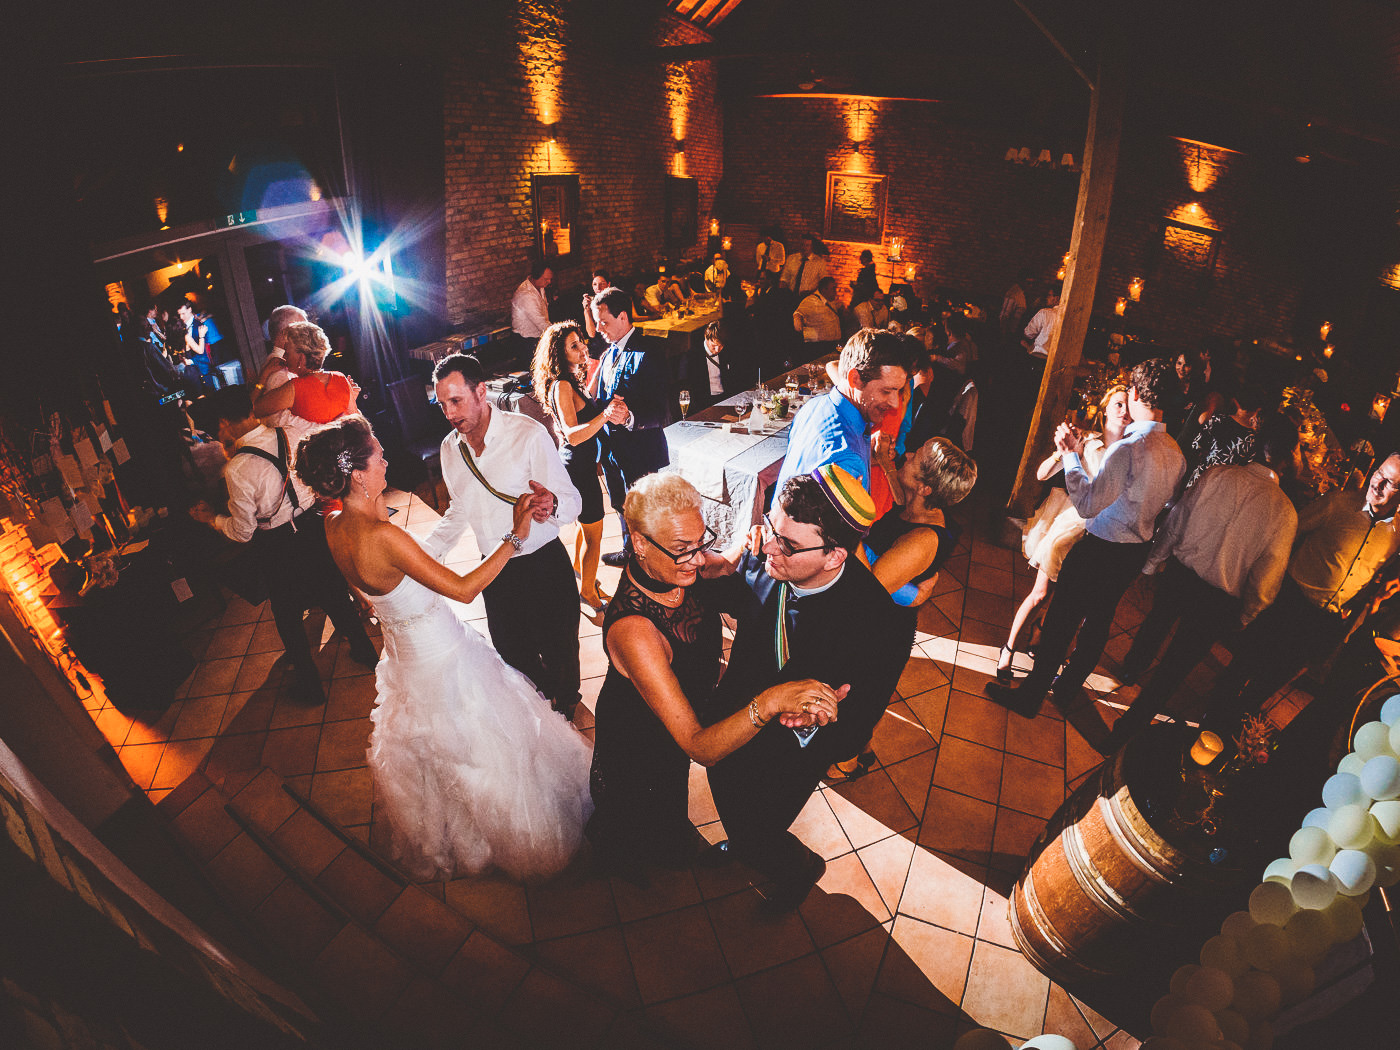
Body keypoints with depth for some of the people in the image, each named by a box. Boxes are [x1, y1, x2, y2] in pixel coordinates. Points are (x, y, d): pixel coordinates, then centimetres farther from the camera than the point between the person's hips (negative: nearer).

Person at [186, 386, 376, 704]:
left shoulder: (236, 469, -25)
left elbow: (242, 532, -13)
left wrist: (211, 518, 5)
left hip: (279, 549, -5)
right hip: (314, 527, 5)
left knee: (288, 616, 17)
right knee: (334, 593, 25)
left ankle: (309, 684, 32)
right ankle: (364, 651, 43)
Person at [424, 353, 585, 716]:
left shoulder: (529, 435, -19)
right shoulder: (450, 447, 0)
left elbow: (572, 500, -20)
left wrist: (551, 505, -44)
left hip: (544, 566, -5)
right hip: (495, 573, 5)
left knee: (559, 654, 11)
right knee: (512, 654, 19)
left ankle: (566, 710, 42)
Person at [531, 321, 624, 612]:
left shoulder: (572, 380, 6)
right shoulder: (561, 386, -24)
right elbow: (573, 435, -33)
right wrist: (605, 414, -46)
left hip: (582, 462, 10)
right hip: (577, 465, -10)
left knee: (587, 520, 28)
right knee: (594, 533, 3)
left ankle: (578, 566, 50)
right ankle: (588, 591, 20)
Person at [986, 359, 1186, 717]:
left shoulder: (1129, 448, -26)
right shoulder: (1176, 453, 1)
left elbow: (1087, 505, -25)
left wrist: (1071, 455, -16)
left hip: (1101, 549, -8)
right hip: (1137, 550, 8)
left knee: (1061, 619, 4)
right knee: (1099, 620, 20)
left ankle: (1031, 695, 16)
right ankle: (1068, 687, 38)